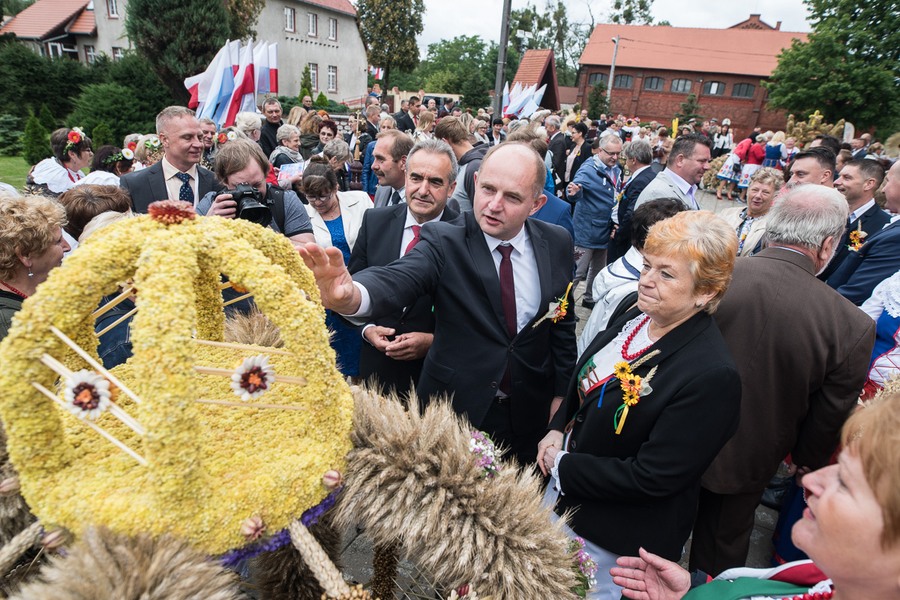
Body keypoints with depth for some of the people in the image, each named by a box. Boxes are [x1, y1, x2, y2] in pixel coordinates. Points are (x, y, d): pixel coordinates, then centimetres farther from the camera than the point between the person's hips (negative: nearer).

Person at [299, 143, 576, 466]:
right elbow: (397, 281, -35)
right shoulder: (443, 240, -16)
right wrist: (351, 294, -56)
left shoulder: (557, 243, -5)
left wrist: (561, 395, 5)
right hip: (456, 408, -2)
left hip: (531, 414, 3)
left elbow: (563, 323, 3)